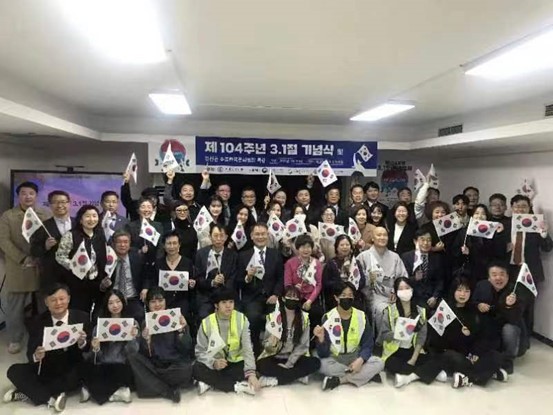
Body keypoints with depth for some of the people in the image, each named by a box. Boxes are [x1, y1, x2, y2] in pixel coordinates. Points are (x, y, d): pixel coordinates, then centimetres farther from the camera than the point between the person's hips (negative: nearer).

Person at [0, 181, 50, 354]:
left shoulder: (44, 216, 6)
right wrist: (23, 259, -15)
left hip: (40, 269, 1)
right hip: (17, 270, -1)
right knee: (15, 306, 8)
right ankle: (14, 339, 22)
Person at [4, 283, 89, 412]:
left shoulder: (82, 317, -9)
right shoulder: (38, 322, -6)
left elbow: (88, 349, -5)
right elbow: (30, 353, -7)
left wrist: (82, 342, -29)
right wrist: (36, 356, -32)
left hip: (72, 369, -1)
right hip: (45, 369, 2)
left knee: (83, 375, -33)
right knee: (14, 371, -18)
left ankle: (28, 392, -15)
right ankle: (51, 399, -20)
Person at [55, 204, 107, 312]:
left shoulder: (100, 236, 7)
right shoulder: (71, 235, -9)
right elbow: (60, 256, -11)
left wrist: (105, 277, 6)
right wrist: (75, 266, -21)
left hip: (96, 283, 5)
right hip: (77, 283, -4)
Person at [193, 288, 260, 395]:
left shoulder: (241, 319, -10)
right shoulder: (206, 322, -9)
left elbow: (247, 348, -16)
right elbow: (200, 351, -8)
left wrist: (251, 373, -31)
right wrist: (214, 363, -29)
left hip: (235, 363, 0)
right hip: (214, 364, 0)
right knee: (197, 369, -29)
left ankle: (210, 383, -17)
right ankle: (238, 386, -25)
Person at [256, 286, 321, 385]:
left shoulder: (304, 318, -2)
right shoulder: (272, 317, -6)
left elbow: (303, 345, -4)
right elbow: (266, 346, -4)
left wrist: (288, 364, -14)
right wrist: (272, 342, -29)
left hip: (295, 358, 1)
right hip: (275, 358, -1)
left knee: (315, 362, -26)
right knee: (261, 365, -30)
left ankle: (275, 379, -21)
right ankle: (299, 375, -19)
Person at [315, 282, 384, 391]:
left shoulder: (362, 316, -5)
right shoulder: (328, 317, -13)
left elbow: (367, 345, -5)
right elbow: (323, 354, -14)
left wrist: (360, 360, -25)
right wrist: (321, 339, -35)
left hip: (355, 356, 3)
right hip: (334, 358, -2)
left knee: (379, 363, -22)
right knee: (323, 364, -34)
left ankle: (338, 380, -22)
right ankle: (366, 374, -19)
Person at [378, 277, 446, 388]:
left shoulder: (420, 311, 5)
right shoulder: (389, 310, -2)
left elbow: (421, 337, 0)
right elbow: (384, 335, -6)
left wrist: (414, 359, -12)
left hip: (413, 351, 2)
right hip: (394, 352, -2)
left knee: (437, 360, -20)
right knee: (391, 363, -34)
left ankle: (409, 376, -23)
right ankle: (429, 372, -17)